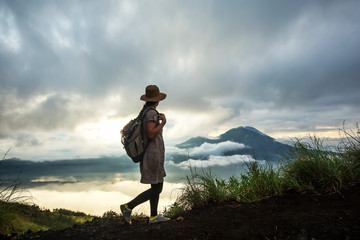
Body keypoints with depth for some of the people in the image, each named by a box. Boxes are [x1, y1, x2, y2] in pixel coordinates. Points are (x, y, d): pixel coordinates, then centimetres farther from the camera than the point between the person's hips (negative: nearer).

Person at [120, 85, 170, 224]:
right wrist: (163, 123, -15)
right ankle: (128, 207, 6)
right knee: (156, 189, 0)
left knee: (157, 187, 16)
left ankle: (154, 216, 26)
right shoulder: (152, 113, -17)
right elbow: (151, 134, -25)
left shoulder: (143, 112, 11)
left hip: (150, 154, 10)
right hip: (153, 155, -10)